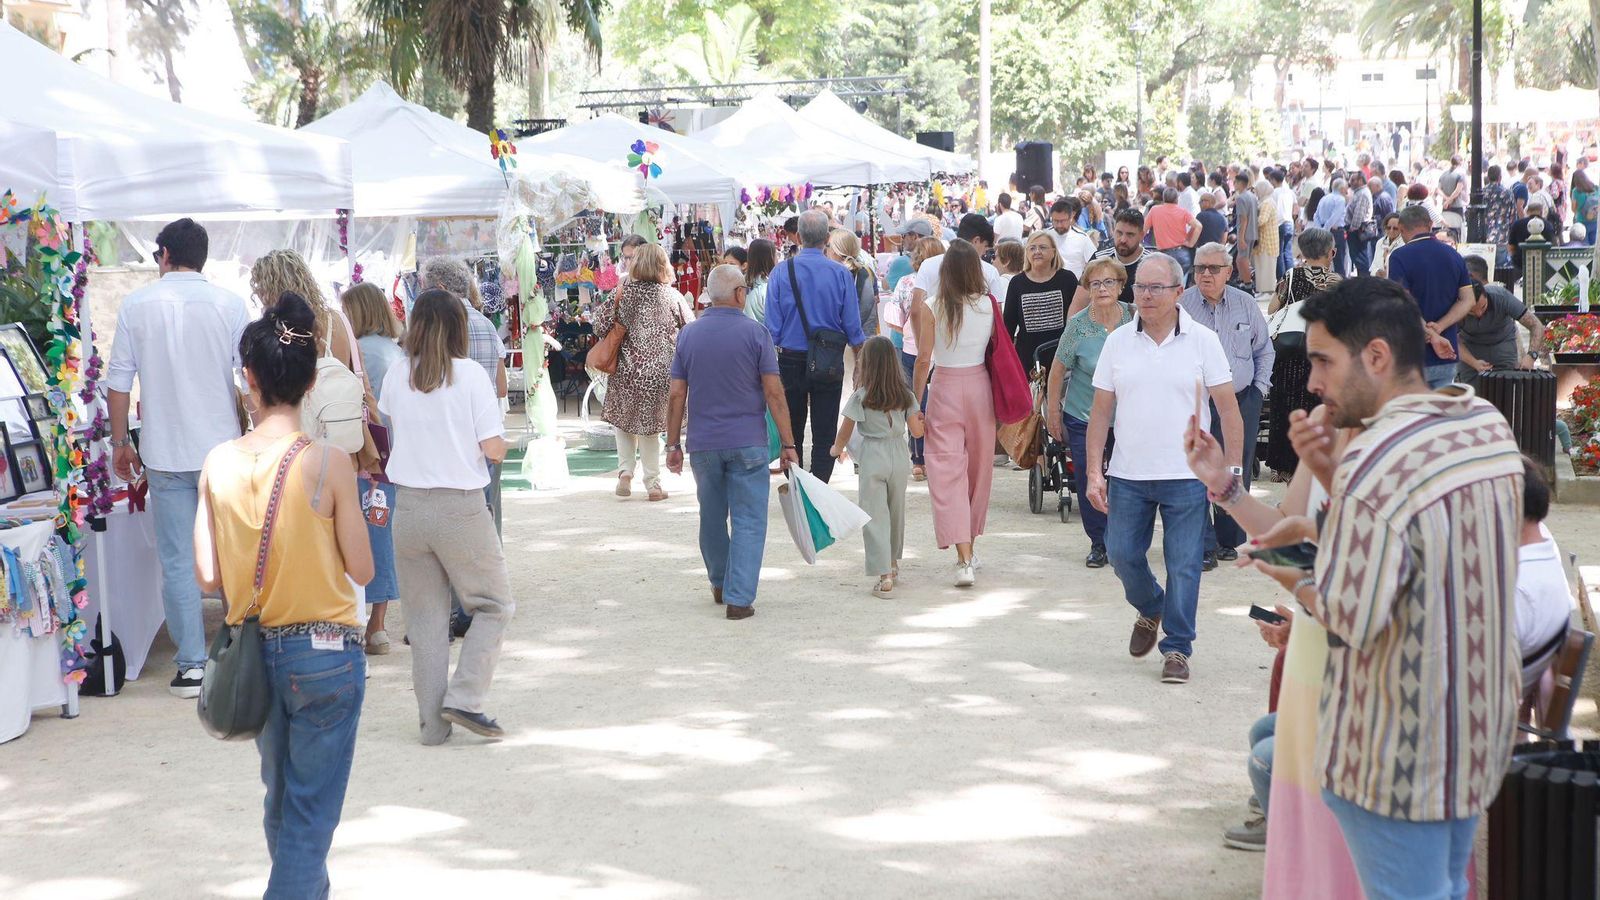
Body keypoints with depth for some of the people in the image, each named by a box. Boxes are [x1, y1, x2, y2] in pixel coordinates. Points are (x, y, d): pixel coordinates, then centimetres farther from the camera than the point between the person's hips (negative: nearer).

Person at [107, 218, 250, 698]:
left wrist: (120, 441, 12)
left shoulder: (137, 305, 0)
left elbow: (118, 382, 1)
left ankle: (191, 665, 4)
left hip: (166, 455, 0)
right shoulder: (229, 304, -2)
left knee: (178, 562, 4)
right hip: (223, 450, 0)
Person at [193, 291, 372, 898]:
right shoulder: (328, 464, -16)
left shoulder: (219, 463, -7)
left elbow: (207, 576, -5)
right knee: (312, 809, 6)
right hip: (325, 651, -4)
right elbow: (361, 569, -10)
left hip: (252, 648, 4)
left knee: (280, 794, 24)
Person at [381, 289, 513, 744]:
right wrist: (499, 444, 11)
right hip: (462, 507, -4)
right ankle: (464, 698, -2)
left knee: (424, 617, 11)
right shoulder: (471, 373, -8)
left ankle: (433, 722, 13)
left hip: (409, 506, 4)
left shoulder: (395, 376, 3)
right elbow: (494, 448, -11)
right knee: (494, 605, 12)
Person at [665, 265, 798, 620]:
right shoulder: (756, 334, -7)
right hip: (748, 443, -3)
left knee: (712, 517, 18)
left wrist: (673, 445, 11)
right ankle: (739, 598, -6)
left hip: (703, 444, 4)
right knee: (748, 522, 0)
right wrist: (788, 444, -4)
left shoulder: (689, 335, 3)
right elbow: (774, 394, -9)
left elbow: (676, 396, 3)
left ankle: (720, 584, 33)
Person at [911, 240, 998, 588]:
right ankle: (969, 549, 27)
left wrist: (915, 402, -2)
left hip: (945, 389, -3)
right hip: (980, 386, 3)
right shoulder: (988, 304, -3)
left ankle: (964, 559, -16)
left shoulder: (931, 307, -10)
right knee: (978, 469, 16)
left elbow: (924, 359, -10)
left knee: (948, 472, -4)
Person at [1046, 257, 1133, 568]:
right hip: (1082, 417, -1)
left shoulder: (1134, 319, -5)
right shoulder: (1078, 325, -10)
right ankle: (1098, 543, 18)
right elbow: (1058, 369, -1)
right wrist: (1053, 412, 1)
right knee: (1087, 482, 3)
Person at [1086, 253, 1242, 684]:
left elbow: (1228, 408, -1)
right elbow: (1101, 410, 7)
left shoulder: (1202, 341, -2)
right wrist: (1094, 471, 0)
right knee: (1122, 555, 7)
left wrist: (1233, 471, -7)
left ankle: (1177, 648, 12)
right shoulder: (1118, 342, 5)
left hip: (1186, 475, -3)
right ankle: (1150, 611, 36)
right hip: (1128, 475, 3)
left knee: (1183, 565, 0)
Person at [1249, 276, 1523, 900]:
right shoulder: (1489, 425, 2)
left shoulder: (1375, 462, -25)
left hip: (1403, 753, -8)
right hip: (1481, 729, 9)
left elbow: (1350, 619, -25)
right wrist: (1328, 473, -1)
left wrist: (1296, 583, -5)